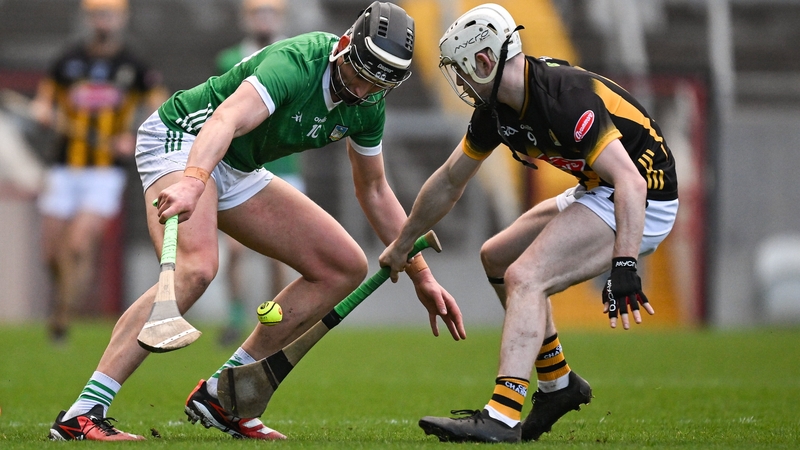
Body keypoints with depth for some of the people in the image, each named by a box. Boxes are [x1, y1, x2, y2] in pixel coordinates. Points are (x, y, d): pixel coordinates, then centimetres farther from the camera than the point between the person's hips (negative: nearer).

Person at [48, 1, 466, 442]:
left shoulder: (368, 105, -2)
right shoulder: (299, 62, -29)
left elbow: (374, 191, 14)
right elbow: (227, 119, -45)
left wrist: (421, 275, 13)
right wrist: (192, 181, -64)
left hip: (239, 174, 9)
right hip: (181, 142, -9)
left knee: (345, 266, 3)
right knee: (195, 269, -34)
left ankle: (218, 395, 2)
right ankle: (80, 415, -39)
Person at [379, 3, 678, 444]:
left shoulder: (564, 98, -27)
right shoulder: (497, 109, 2)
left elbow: (631, 183, -34)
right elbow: (450, 180, 18)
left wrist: (624, 267, -42)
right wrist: (401, 246, 27)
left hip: (641, 203, -10)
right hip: (595, 192, 10)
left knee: (524, 278, -23)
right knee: (497, 258, 19)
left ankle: (502, 419, -33)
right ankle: (558, 385, 25)